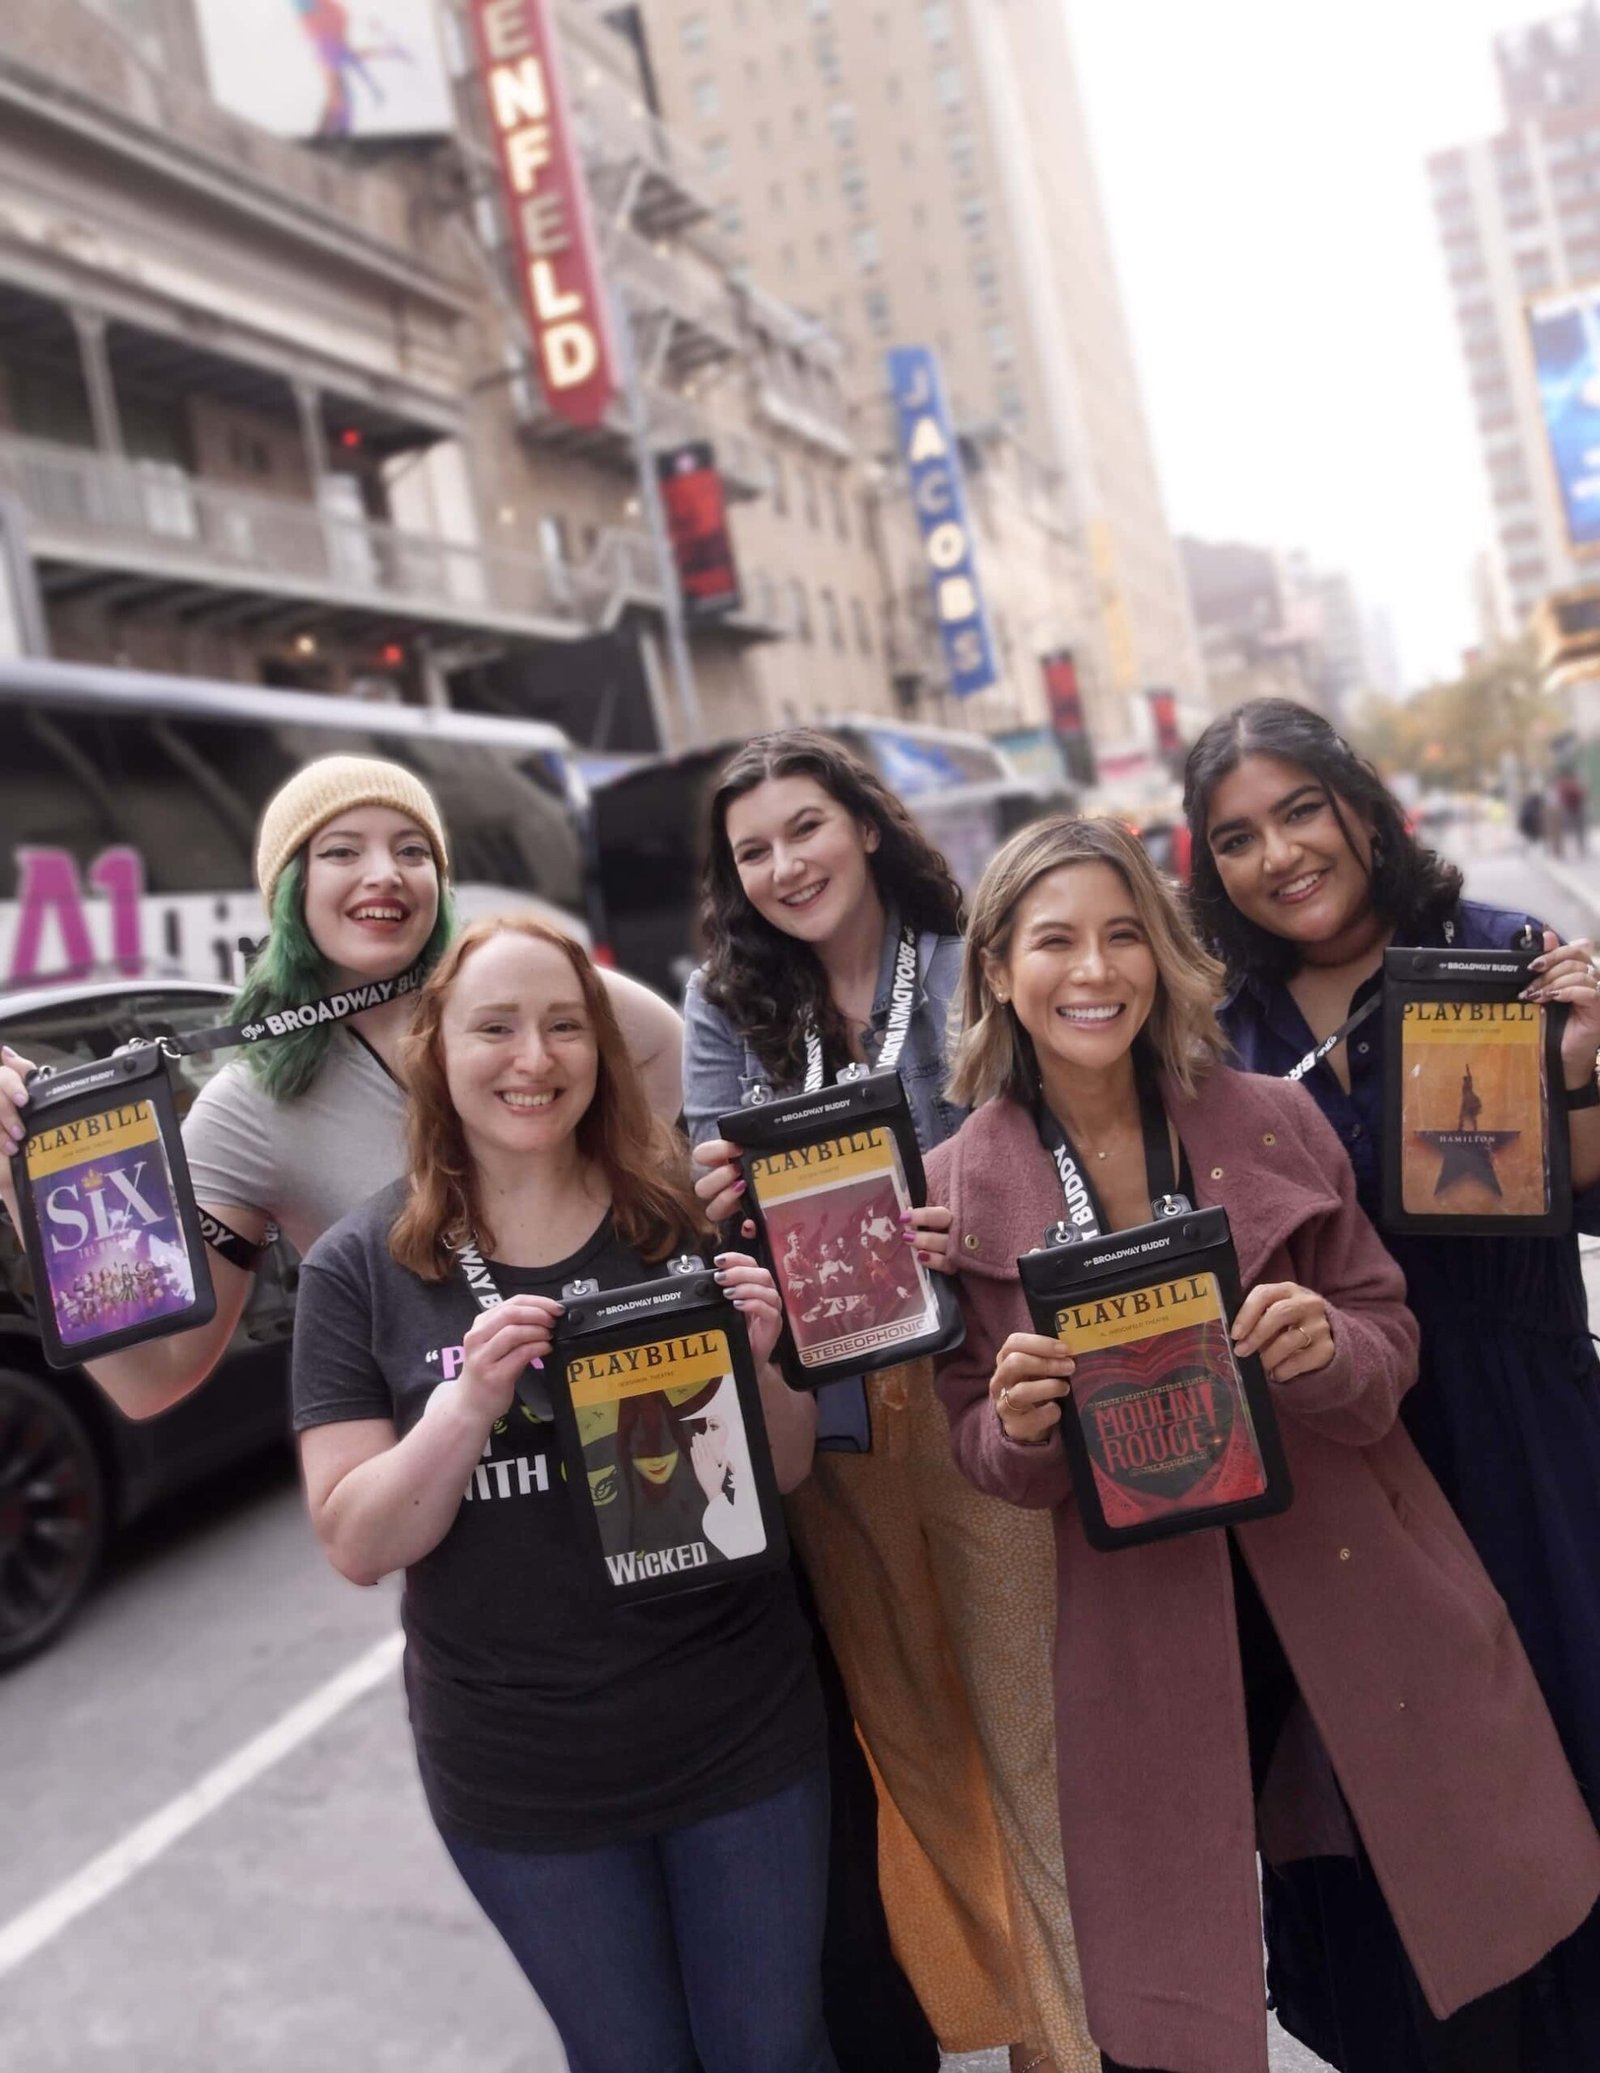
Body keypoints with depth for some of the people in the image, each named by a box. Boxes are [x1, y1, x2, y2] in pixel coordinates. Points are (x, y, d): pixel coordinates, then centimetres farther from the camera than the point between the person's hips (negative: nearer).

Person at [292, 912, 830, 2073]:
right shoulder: (360, 1269, -9)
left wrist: (753, 1363, -20)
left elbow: (785, 1473, 0)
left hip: (741, 1730, 1)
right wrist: (472, 1401, -27)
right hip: (518, 1769, 0)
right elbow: (360, 1546, -11)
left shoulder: (687, 1221, -7)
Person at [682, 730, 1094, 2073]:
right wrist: (709, 1203, -19)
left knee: (1023, 1720, 5)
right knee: (904, 1730, 17)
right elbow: (707, 1207, 4)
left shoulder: (972, 970, -5)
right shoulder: (726, 1008, 5)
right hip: (821, 1417, 3)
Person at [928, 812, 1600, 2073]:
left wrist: (1329, 1353, -21)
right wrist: (1019, 1425, -23)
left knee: (1478, 1938, 15)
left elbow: (1392, 1339, 0)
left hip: (1356, 1590, 1)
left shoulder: (1273, 1123, -6)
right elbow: (979, 1440, -1)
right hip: (1143, 1623, -1)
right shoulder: (958, 1191, -8)